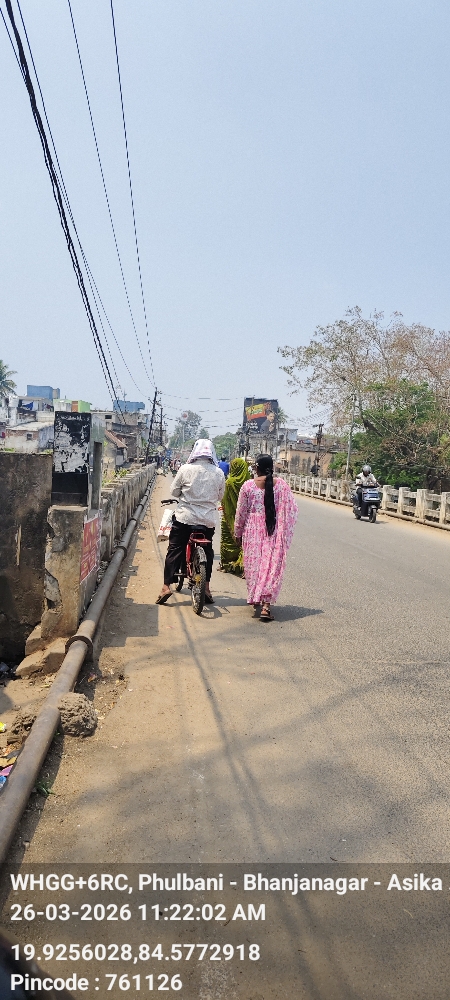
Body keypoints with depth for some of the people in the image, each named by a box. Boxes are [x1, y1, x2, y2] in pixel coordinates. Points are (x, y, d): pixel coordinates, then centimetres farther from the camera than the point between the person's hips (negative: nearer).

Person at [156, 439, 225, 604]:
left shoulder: (185, 470, -9)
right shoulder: (218, 473, -2)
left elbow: (173, 492, -2)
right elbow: (220, 496, 9)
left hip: (184, 518, -2)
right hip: (208, 520, 2)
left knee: (174, 551, 6)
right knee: (207, 552, 17)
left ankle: (166, 586, 2)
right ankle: (206, 587, 19)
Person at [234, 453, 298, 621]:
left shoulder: (248, 486, -6)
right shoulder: (281, 485, -4)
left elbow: (241, 512, 0)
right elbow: (292, 510, -2)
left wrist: (238, 532, 12)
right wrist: (286, 531, 10)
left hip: (253, 532, 0)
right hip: (274, 532, 0)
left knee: (254, 563, 16)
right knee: (272, 565, 3)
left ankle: (254, 598, 30)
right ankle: (266, 605, -4)